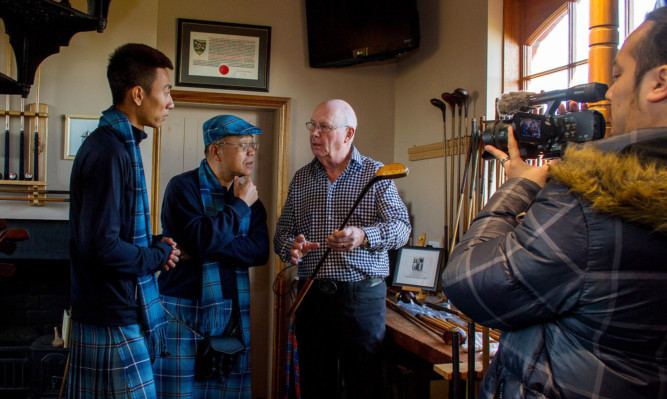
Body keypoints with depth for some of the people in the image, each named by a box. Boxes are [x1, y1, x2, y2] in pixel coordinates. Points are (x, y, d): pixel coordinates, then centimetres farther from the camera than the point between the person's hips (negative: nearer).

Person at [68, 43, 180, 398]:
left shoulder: (118, 144, 13)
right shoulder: (109, 152, -20)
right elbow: (103, 247, -25)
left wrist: (154, 245, 4)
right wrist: (158, 256, -10)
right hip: (114, 327, -10)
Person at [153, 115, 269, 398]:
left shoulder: (248, 195, 10)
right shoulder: (184, 187, -6)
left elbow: (260, 251, -2)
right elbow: (199, 239, -23)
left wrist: (208, 248, -14)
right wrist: (240, 205, -12)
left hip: (233, 315, 5)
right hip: (186, 315, -5)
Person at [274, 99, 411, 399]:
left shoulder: (376, 174, 1)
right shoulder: (301, 178, 11)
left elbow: (401, 227, -9)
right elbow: (282, 232, 13)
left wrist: (363, 236, -28)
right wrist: (291, 247, -11)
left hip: (363, 295, -3)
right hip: (311, 294, 3)